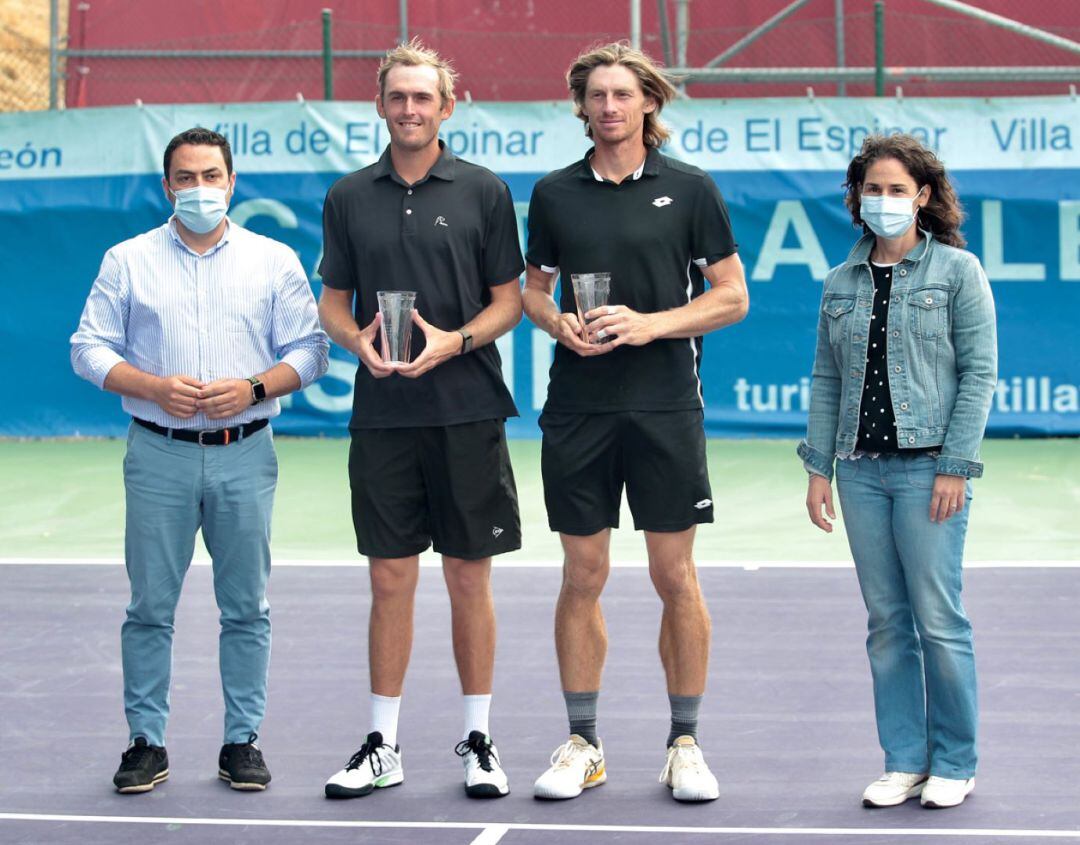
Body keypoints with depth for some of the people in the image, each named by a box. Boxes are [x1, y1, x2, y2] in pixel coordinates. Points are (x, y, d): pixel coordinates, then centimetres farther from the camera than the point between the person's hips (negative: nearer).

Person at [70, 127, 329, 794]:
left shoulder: (275, 260, 8)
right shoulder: (129, 260, 7)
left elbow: (309, 350, 6)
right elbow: (89, 348, 5)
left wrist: (254, 388, -11)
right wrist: (155, 387, -11)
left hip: (245, 455, 0)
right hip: (159, 454, 0)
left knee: (246, 607, 3)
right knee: (150, 606, 0)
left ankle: (243, 740, 12)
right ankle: (147, 741, 8)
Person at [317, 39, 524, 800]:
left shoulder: (483, 191, 2)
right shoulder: (349, 198, 9)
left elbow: (508, 301, 2)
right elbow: (333, 301, 12)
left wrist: (453, 343, -15)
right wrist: (357, 340, -9)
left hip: (467, 413, -2)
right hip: (382, 415, 2)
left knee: (469, 577, 4)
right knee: (391, 577, 5)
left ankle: (479, 740, 13)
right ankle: (383, 745, 13)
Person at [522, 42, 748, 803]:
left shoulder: (690, 189, 1)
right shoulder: (554, 193, 8)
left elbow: (732, 296, 1)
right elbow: (532, 289, 16)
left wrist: (650, 324, -12)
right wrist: (558, 321, -6)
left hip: (666, 405, -2)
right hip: (577, 407, 2)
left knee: (675, 576, 1)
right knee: (583, 575, 4)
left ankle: (685, 745, 11)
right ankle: (583, 744, 14)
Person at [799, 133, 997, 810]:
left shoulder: (957, 271, 0)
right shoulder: (842, 283, 13)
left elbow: (980, 373, -4)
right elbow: (826, 379, 14)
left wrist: (955, 467, -11)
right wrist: (819, 467, 6)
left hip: (928, 468, -4)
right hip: (862, 469, 4)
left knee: (938, 619, -4)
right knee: (887, 621, 6)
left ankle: (955, 765, 7)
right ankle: (905, 761, 13)